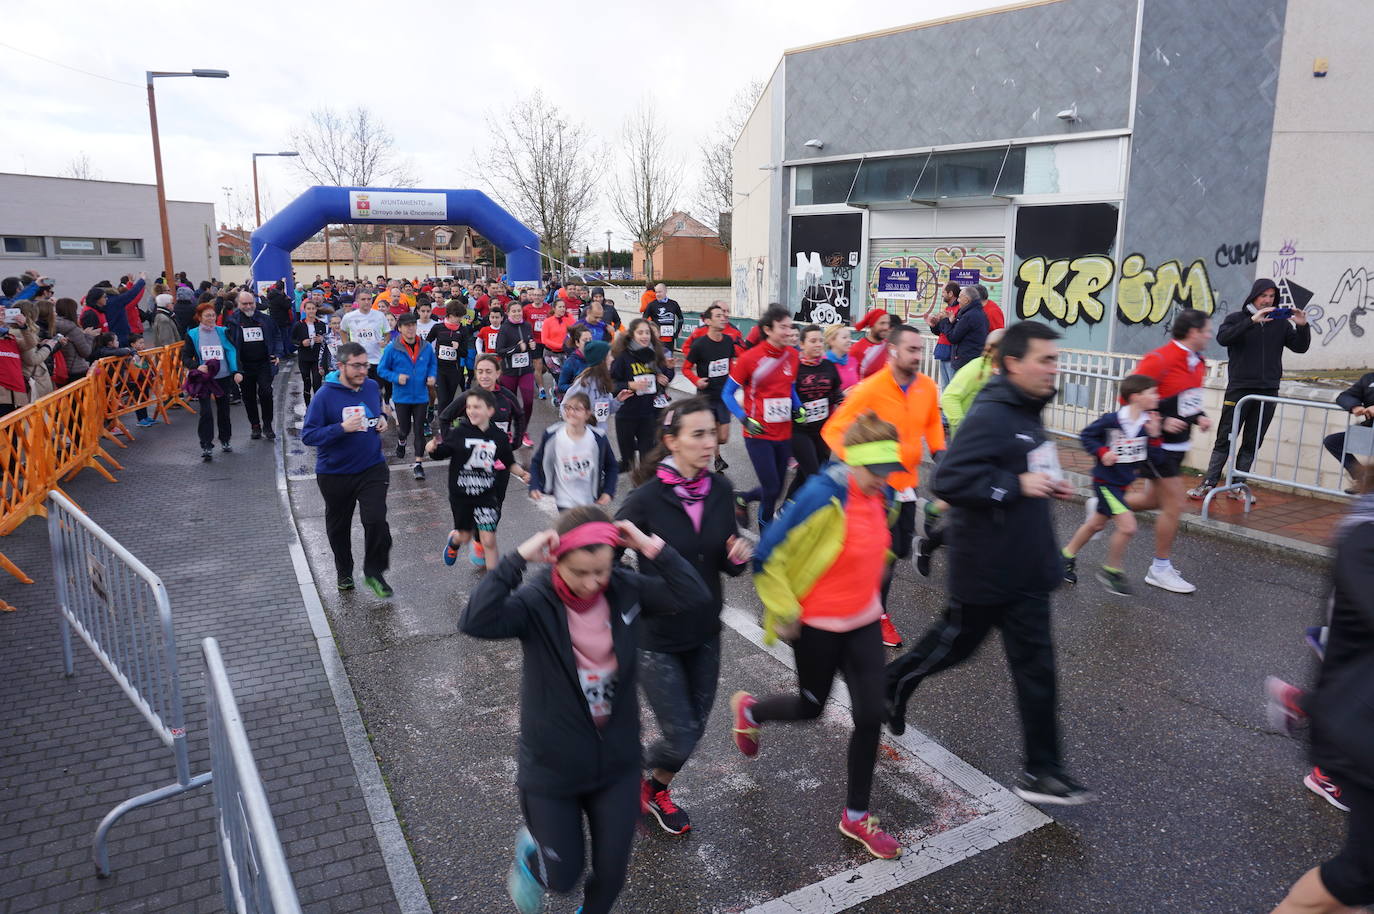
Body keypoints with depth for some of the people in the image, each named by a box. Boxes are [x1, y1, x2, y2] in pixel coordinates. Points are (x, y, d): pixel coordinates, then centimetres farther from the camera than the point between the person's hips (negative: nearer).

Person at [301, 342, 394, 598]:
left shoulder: (372, 387, -1)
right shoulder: (325, 395, -16)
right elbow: (308, 435, -18)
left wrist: (382, 420, -2)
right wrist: (343, 428, -29)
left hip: (372, 468, 2)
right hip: (335, 473, -2)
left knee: (376, 521, -13)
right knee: (339, 527, 16)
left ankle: (374, 573, 8)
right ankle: (344, 572, 40)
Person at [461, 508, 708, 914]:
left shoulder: (626, 590, -12)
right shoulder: (537, 601, -21)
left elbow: (694, 594, -21)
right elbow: (476, 622, -38)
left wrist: (652, 547, -28)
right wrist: (518, 559, -40)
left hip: (618, 765, 3)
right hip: (552, 769, -2)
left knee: (611, 873, 18)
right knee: (562, 877, 17)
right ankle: (531, 850, 53)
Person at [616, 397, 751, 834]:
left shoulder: (721, 490, -6)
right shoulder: (647, 498, -21)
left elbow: (727, 564, 4)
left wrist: (740, 556, -15)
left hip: (705, 633, 5)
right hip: (657, 638, -5)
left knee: (694, 729, 17)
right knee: (680, 740, 0)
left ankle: (657, 790, 47)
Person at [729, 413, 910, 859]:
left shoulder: (878, 494, -5)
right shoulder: (823, 498, -28)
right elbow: (768, 558, -22)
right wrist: (785, 613, -14)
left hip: (863, 621, 6)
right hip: (817, 625, -6)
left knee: (870, 715, 4)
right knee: (811, 708, 14)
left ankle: (856, 816, 24)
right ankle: (749, 710, 48)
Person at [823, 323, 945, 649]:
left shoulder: (927, 387, -2)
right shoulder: (870, 389, -19)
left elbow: (933, 422, 18)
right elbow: (833, 430, -16)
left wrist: (938, 450, 1)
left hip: (907, 482, 6)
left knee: (900, 549, 14)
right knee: (887, 552, 0)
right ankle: (878, 614, 21)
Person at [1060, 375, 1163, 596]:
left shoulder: (1149, 423, -4)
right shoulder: (1112, 420, -19)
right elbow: (1086, 436, -6)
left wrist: (1154, 436, -17)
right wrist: (1102, 452, -19)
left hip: (1123, 484, 7)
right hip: (1106, 481, -7)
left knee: (1096, 524, 19)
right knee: (1127, 526, -16)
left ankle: (1067, 555, 39)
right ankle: (1112, 571, 5)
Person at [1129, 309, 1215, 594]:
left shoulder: (1198, 363, 9)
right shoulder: (1159, 360, -20)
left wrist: (1199, 417, 4)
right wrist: (1160, 422, -23)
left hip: (1178, 446, 9)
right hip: (1158, 443, -9)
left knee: (1154, 499, 16)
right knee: (1174, 503, -4)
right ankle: (1160, 570, 10)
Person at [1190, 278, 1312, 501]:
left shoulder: (1281, 323, 12)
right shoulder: (1237, 318, 2)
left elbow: (1300, 347, 10)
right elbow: (1223, 338, -16)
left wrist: (1303, 326, -8)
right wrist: (1252, 320, -24)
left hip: (1268, 391, 4)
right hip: (1239, 389, -4)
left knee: (1252, 442, 7)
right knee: (1225, 439, -2)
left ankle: (1237, 486, 14)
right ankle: (1209, 483, 1)